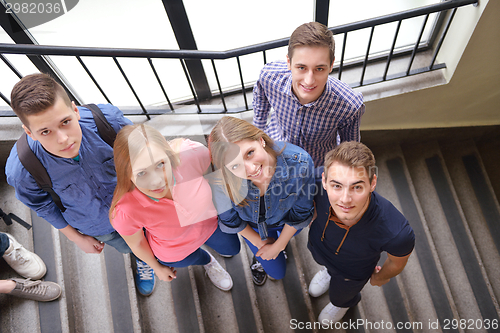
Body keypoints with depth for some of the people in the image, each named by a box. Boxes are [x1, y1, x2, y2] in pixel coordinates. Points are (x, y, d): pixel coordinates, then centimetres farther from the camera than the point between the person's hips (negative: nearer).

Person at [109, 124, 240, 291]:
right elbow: (136, 243, -20)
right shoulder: (125, 211, -44)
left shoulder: (192, 155, -42)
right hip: (176, 249, -2)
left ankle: (208, 240, 67)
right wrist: (157, 267, 1)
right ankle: (207, 261, 70)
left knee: (232, 248, 35)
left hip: (209, 220, 2)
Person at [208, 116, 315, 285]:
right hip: (253, 226, 0)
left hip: (285, 222, 0)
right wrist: (257, 241, 0)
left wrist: (278, 246, -8)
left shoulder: (299, 163, -43)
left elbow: (300, 213, -21)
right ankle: (260, 258, 52)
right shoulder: (221, 182, -42)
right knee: (277, 272, 22)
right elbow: (229, 220, -15)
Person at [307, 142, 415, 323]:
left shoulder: (397, 233, -47)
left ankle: (348, 301, 69)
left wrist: (381, 277, 1)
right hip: (317, 247, 2)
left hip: (352, 272, -1)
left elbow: (397, 262, -20)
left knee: (340, 297, 32)